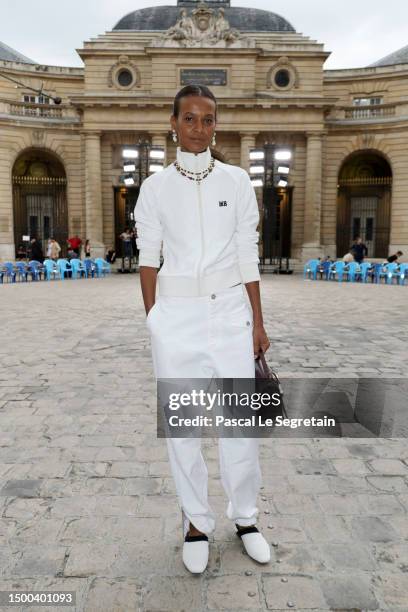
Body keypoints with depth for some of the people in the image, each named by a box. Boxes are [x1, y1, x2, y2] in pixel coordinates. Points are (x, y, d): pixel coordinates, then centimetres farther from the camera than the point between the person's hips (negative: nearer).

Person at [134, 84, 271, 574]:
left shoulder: (236, 181, 5)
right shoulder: (155, 187, 4)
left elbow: (248, 257, 4)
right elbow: (148, 258, 4)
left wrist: (258, 323, 4)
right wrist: (152, 320, 1)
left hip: (230, 311, 1)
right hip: (176, 314, 0)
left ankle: (245, 516, 29)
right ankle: (196, 521, 28)